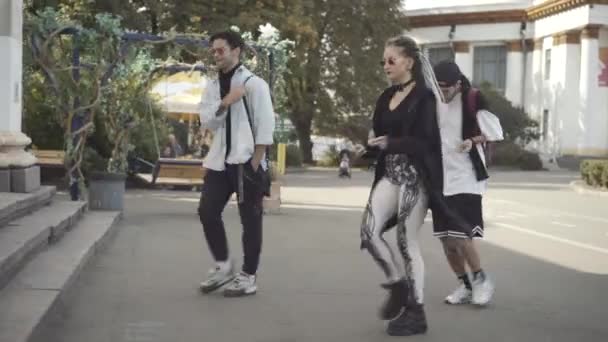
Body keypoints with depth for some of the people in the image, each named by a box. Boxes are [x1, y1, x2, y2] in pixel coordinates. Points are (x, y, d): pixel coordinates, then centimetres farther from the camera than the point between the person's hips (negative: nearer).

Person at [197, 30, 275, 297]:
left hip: (247, 160, -6)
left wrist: (256, 162, -13)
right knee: (207, 212, 1)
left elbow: (265, 125, -9)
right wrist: (225, 102, -15)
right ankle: (223, 266, 18)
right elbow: (207, 122, 2)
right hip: (220, 160, 6)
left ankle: (248, 277, 10)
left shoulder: (254, 84, -6)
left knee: (250, 219, 1)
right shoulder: (213, 87, 13)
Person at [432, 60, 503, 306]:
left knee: (460, 236, -13)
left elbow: (496, 134, -6)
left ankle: (481, 279, 10)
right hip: (440, 179, 6)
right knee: (446, 239, 7)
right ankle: (464, 286, 22)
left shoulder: (473, 100, -11)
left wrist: (473, 141, -20)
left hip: (466, 178, -6)